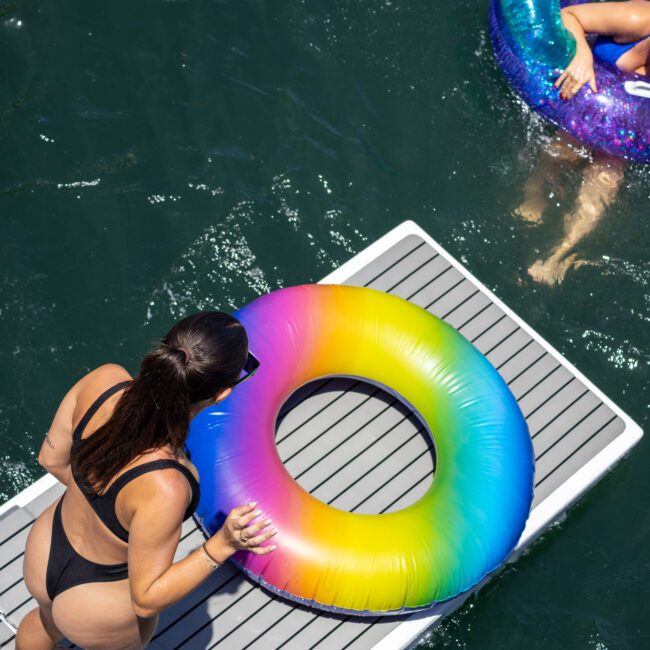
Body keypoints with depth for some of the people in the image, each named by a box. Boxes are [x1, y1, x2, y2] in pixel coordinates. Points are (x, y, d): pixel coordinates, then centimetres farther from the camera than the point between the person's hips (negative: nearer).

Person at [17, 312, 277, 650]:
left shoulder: (104, 380, -29)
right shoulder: (164, 489, -44)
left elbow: (52, 459, -8)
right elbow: (146, 599, -27)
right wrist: (223, 545, -35)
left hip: (44, 551, 5)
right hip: (97, 611, -4)